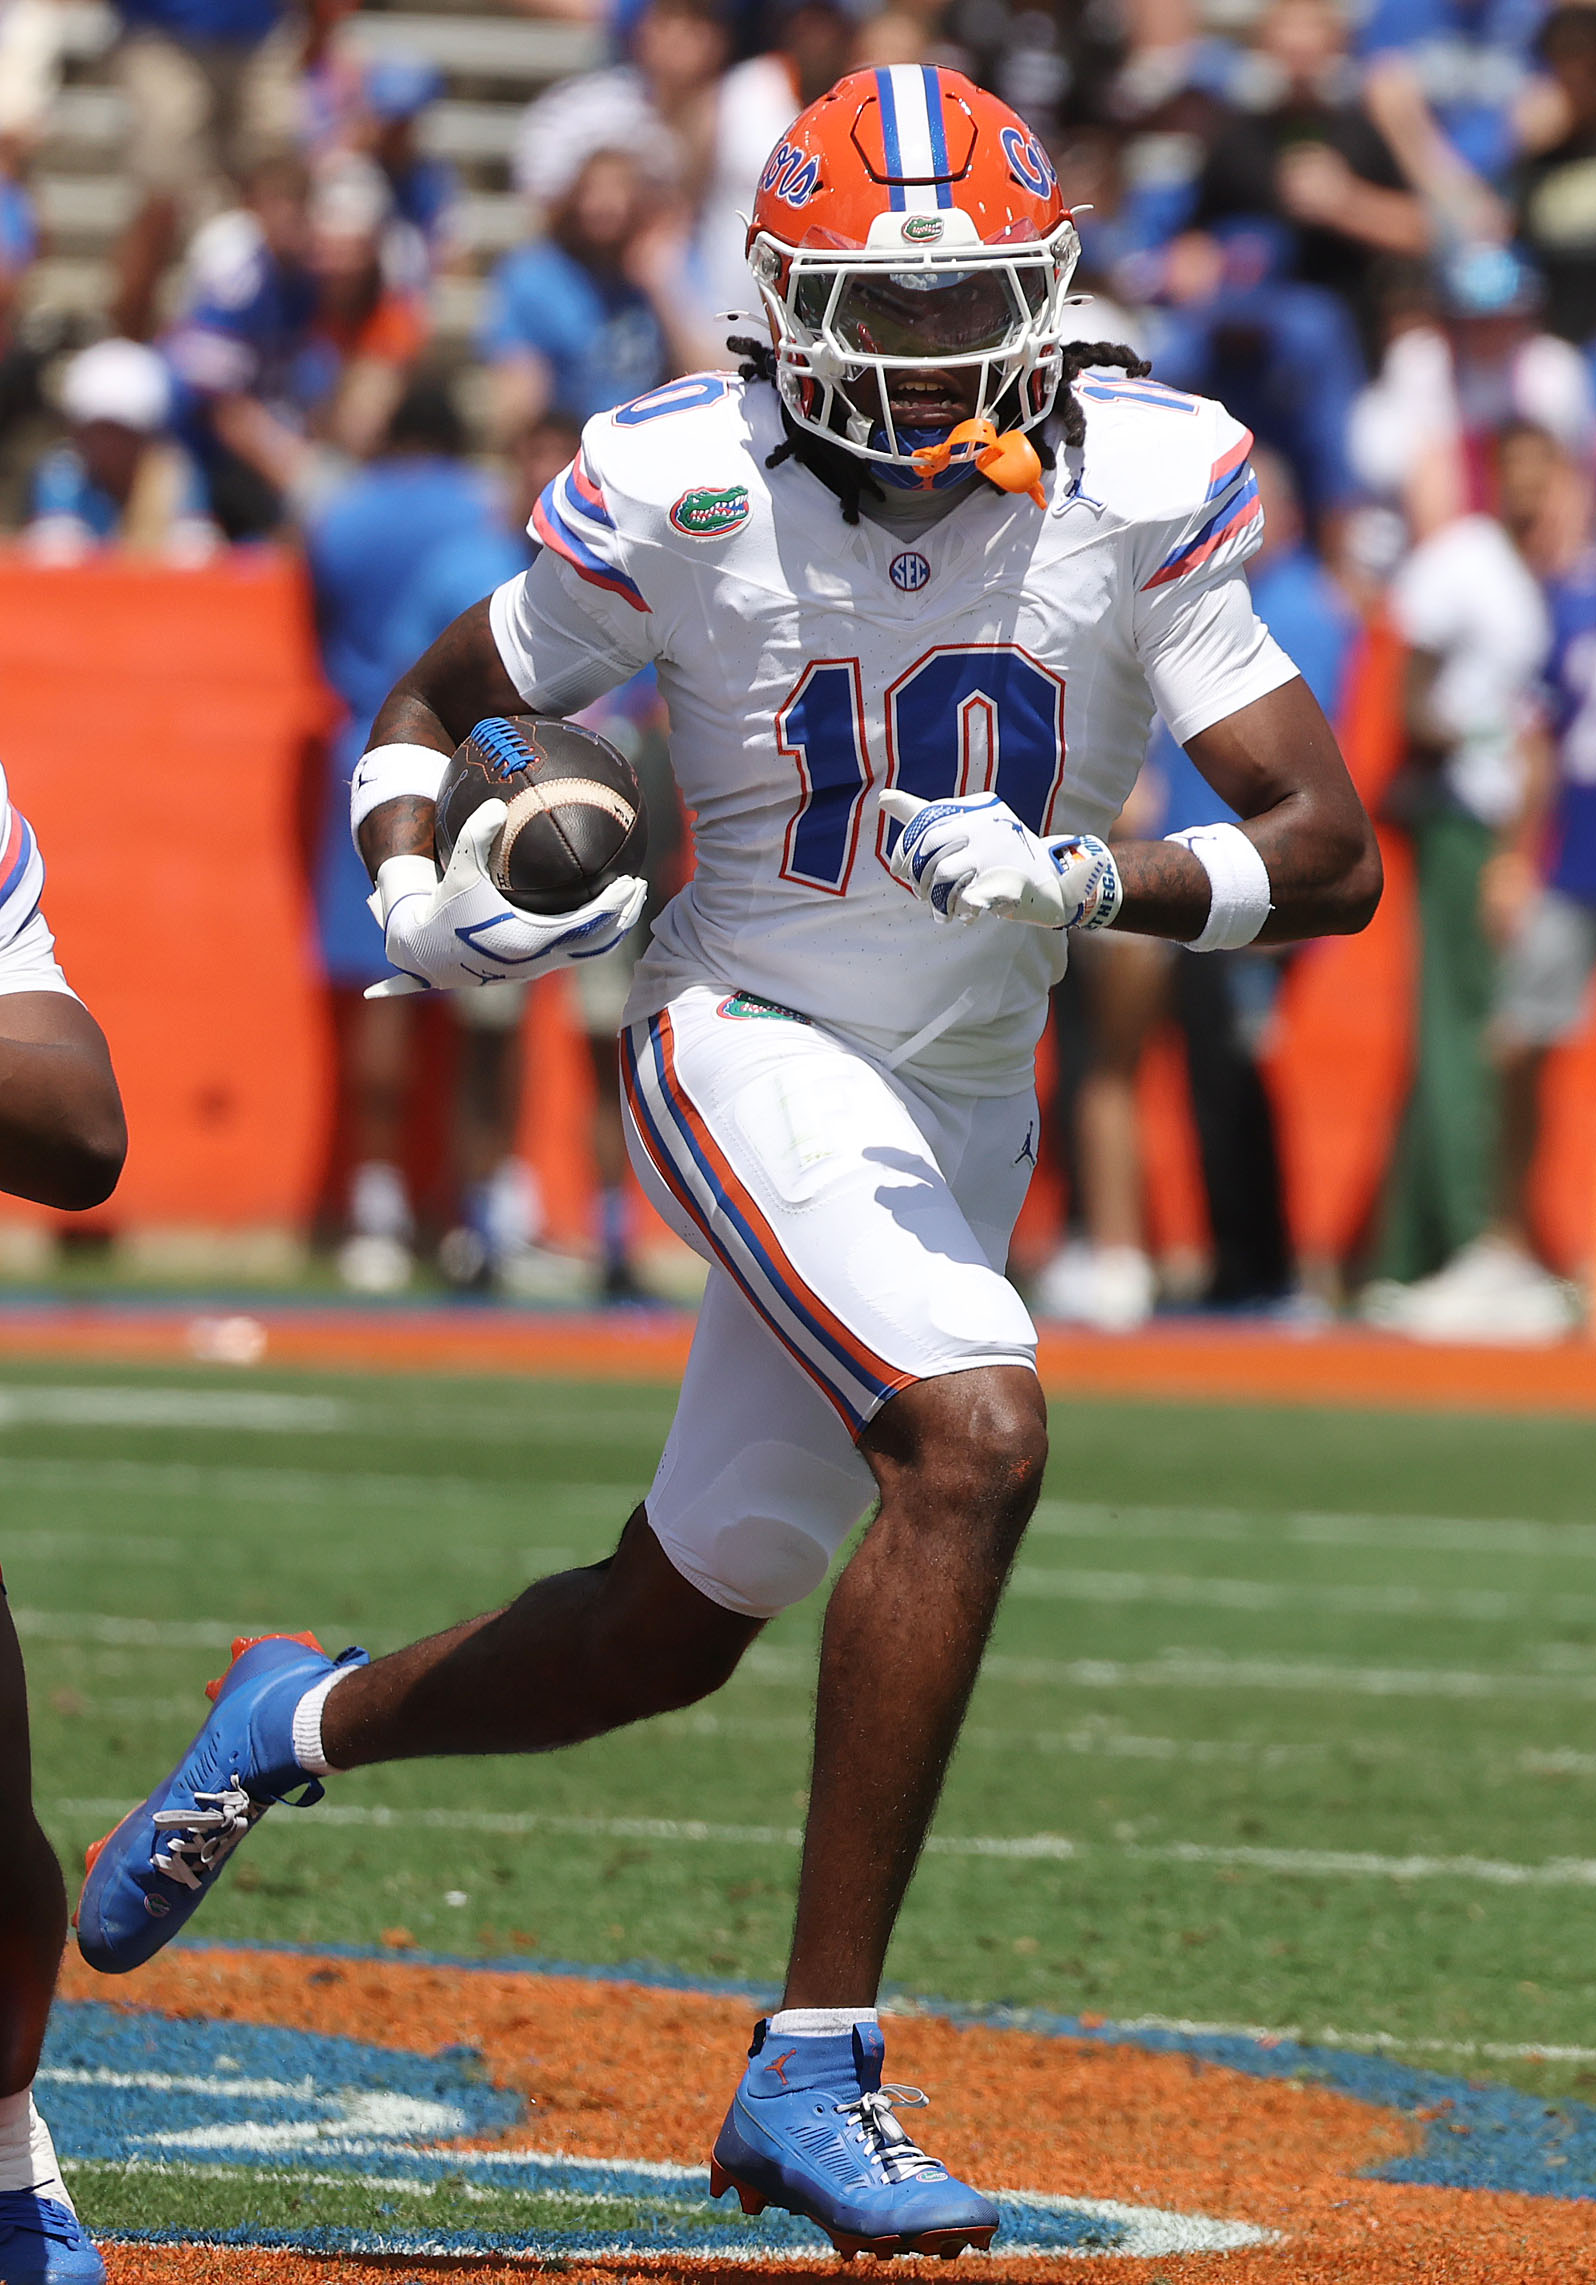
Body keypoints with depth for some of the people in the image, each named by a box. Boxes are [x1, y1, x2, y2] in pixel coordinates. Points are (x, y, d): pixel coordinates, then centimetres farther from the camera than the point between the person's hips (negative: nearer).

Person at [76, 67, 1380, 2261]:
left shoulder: (1139, 492, -11)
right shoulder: (687, 500, -14)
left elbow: (1333, 857, -13)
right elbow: (428, 704, 3)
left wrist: (1091, 881, -30)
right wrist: (416, 898, -17)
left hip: (968, 1109, 4)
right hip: (754, 1046, -4)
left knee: (674, 1631, 12)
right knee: (975, 1432, -30)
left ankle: (303, 1725, 43)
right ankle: (815, 2068, -25)